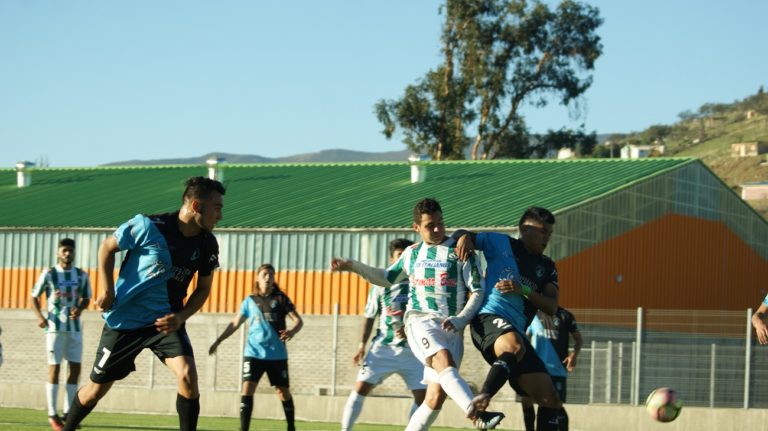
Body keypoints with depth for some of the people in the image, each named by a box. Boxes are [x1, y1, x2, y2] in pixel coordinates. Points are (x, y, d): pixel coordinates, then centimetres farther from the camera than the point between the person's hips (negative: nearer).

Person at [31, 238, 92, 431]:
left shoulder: (81, 275, 6)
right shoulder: (49, 274, -3)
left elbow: (86, 298, 16)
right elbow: (35, 297, 2)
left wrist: (79, 308, -7)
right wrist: (40, 316, -14)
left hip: (75, 328, 4)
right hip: (55, 327, -4)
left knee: (75, 369, 2)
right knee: (54, 368, -5)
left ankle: (67, 413, 10)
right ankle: (52, 415, 0)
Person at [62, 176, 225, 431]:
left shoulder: (207, 244, -8)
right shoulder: (147, 227, -20)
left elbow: (203, 288, 7)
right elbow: (107, 248, -3)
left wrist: (181, 316, -9)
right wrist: (108, 291, -8)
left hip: (165, 321, 2)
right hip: (124, 319, -2)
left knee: (187, 375, -23)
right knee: (97, 389, 7)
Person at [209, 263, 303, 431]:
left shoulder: (281, 298, 3)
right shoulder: (250, 301, 7)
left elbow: (298, 320, -2)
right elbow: (235, 323, 12)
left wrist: (292, 331, -24)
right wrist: (218, 340, 4)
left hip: (277, 354, 0)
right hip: (254, 353, 0)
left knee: (283, 391, 6)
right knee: (247, 388, -13)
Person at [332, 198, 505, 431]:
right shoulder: (412, 253, 16)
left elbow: (478, 291, 2)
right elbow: (387, 278, 32)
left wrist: (460, 319, -12)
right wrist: (352, 266, 24)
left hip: (452, 329, 0)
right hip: (421, 321, 0)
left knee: (436, 396, -7)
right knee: (444, 360, -33)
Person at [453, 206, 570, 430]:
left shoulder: (547, 267, 21)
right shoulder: (501, 243, 8)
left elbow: (551, 307, 9)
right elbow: (461, 235, 14)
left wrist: (523, 290, -7)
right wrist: (465, 237, -10)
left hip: (518, 332, 6)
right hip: (489, 318, -6)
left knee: (551, 400, 1)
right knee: (514, 346, -43)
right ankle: (482, 399, -51)